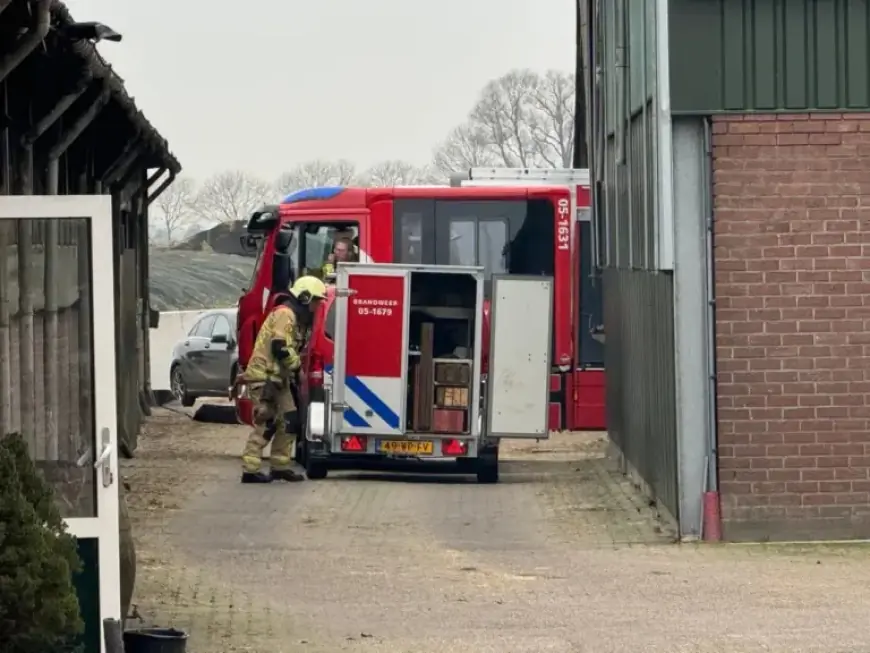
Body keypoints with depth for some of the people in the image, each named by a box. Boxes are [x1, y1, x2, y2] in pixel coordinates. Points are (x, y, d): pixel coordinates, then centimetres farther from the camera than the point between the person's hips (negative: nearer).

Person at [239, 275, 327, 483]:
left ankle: (280, 466, 13)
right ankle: (250, 470, -11)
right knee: (266, 423, -11)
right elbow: (281, 348, -23)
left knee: (290, 420, 8)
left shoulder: (296, 317, 18)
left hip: (278, 377, 10)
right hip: (264, 376, -10)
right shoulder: (285, 314, -15)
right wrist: (297, 364, -10)